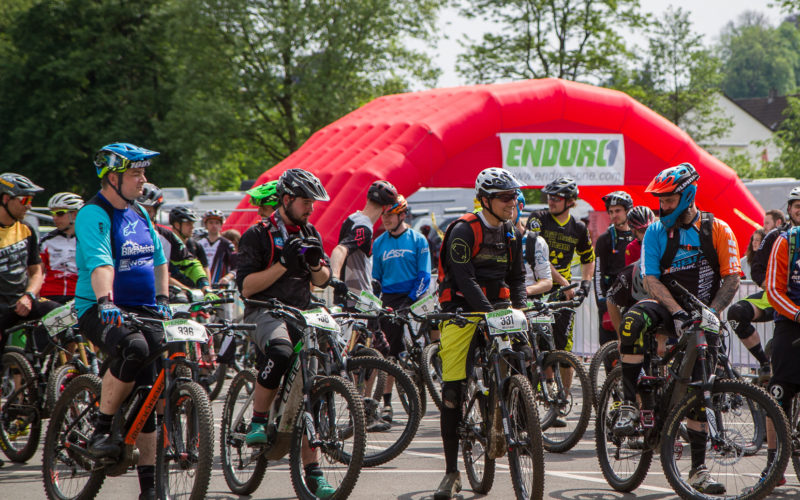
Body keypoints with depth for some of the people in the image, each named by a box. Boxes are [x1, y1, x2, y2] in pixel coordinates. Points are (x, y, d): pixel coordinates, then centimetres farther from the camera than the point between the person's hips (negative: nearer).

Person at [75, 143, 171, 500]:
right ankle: (101, 430, -21)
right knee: (133, 347, -38)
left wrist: (162, 300, 9)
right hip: (101, 311, -7)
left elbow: (158, 260, 22)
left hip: (143, 310, 7)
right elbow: (100, 263, -28)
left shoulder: (139, 213, 14)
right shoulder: (94, 215, -11)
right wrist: (105, 301, -43)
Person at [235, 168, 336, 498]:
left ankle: (312, 472, 3)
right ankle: (258, 421, -22)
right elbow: (246, 286, -10)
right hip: (265, 311, -5)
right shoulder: (258, 235, -3)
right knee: (280, 351, -39)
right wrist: (284, 264, -18)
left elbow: (323, 280, 16)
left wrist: (315, 263, -6)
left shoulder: (310, 234, 15)